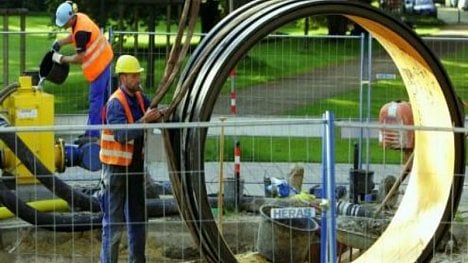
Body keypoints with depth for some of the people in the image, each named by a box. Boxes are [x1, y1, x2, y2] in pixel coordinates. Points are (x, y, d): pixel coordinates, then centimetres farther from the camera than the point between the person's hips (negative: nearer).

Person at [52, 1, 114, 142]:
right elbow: (74, 36, 19)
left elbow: (80, 58, -22)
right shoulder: (80, 17, -1)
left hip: (99, 65, -10)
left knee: (96, 100, -8)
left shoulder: (81, 31, -29)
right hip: (104, 58, 10)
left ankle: (92, 133, -6)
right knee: (104, 96, 17)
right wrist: (60, 42, 3)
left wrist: (61, 58, -11)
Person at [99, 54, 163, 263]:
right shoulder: (115, 103, -17)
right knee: (114, 221, -5)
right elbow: (122, 135, -26)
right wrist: (144, 121, -34)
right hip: (116, 167, -8)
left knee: (138, 217, 16)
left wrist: (159, 115, -15)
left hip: (136, 165, 8)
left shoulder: (140, 99, 6)